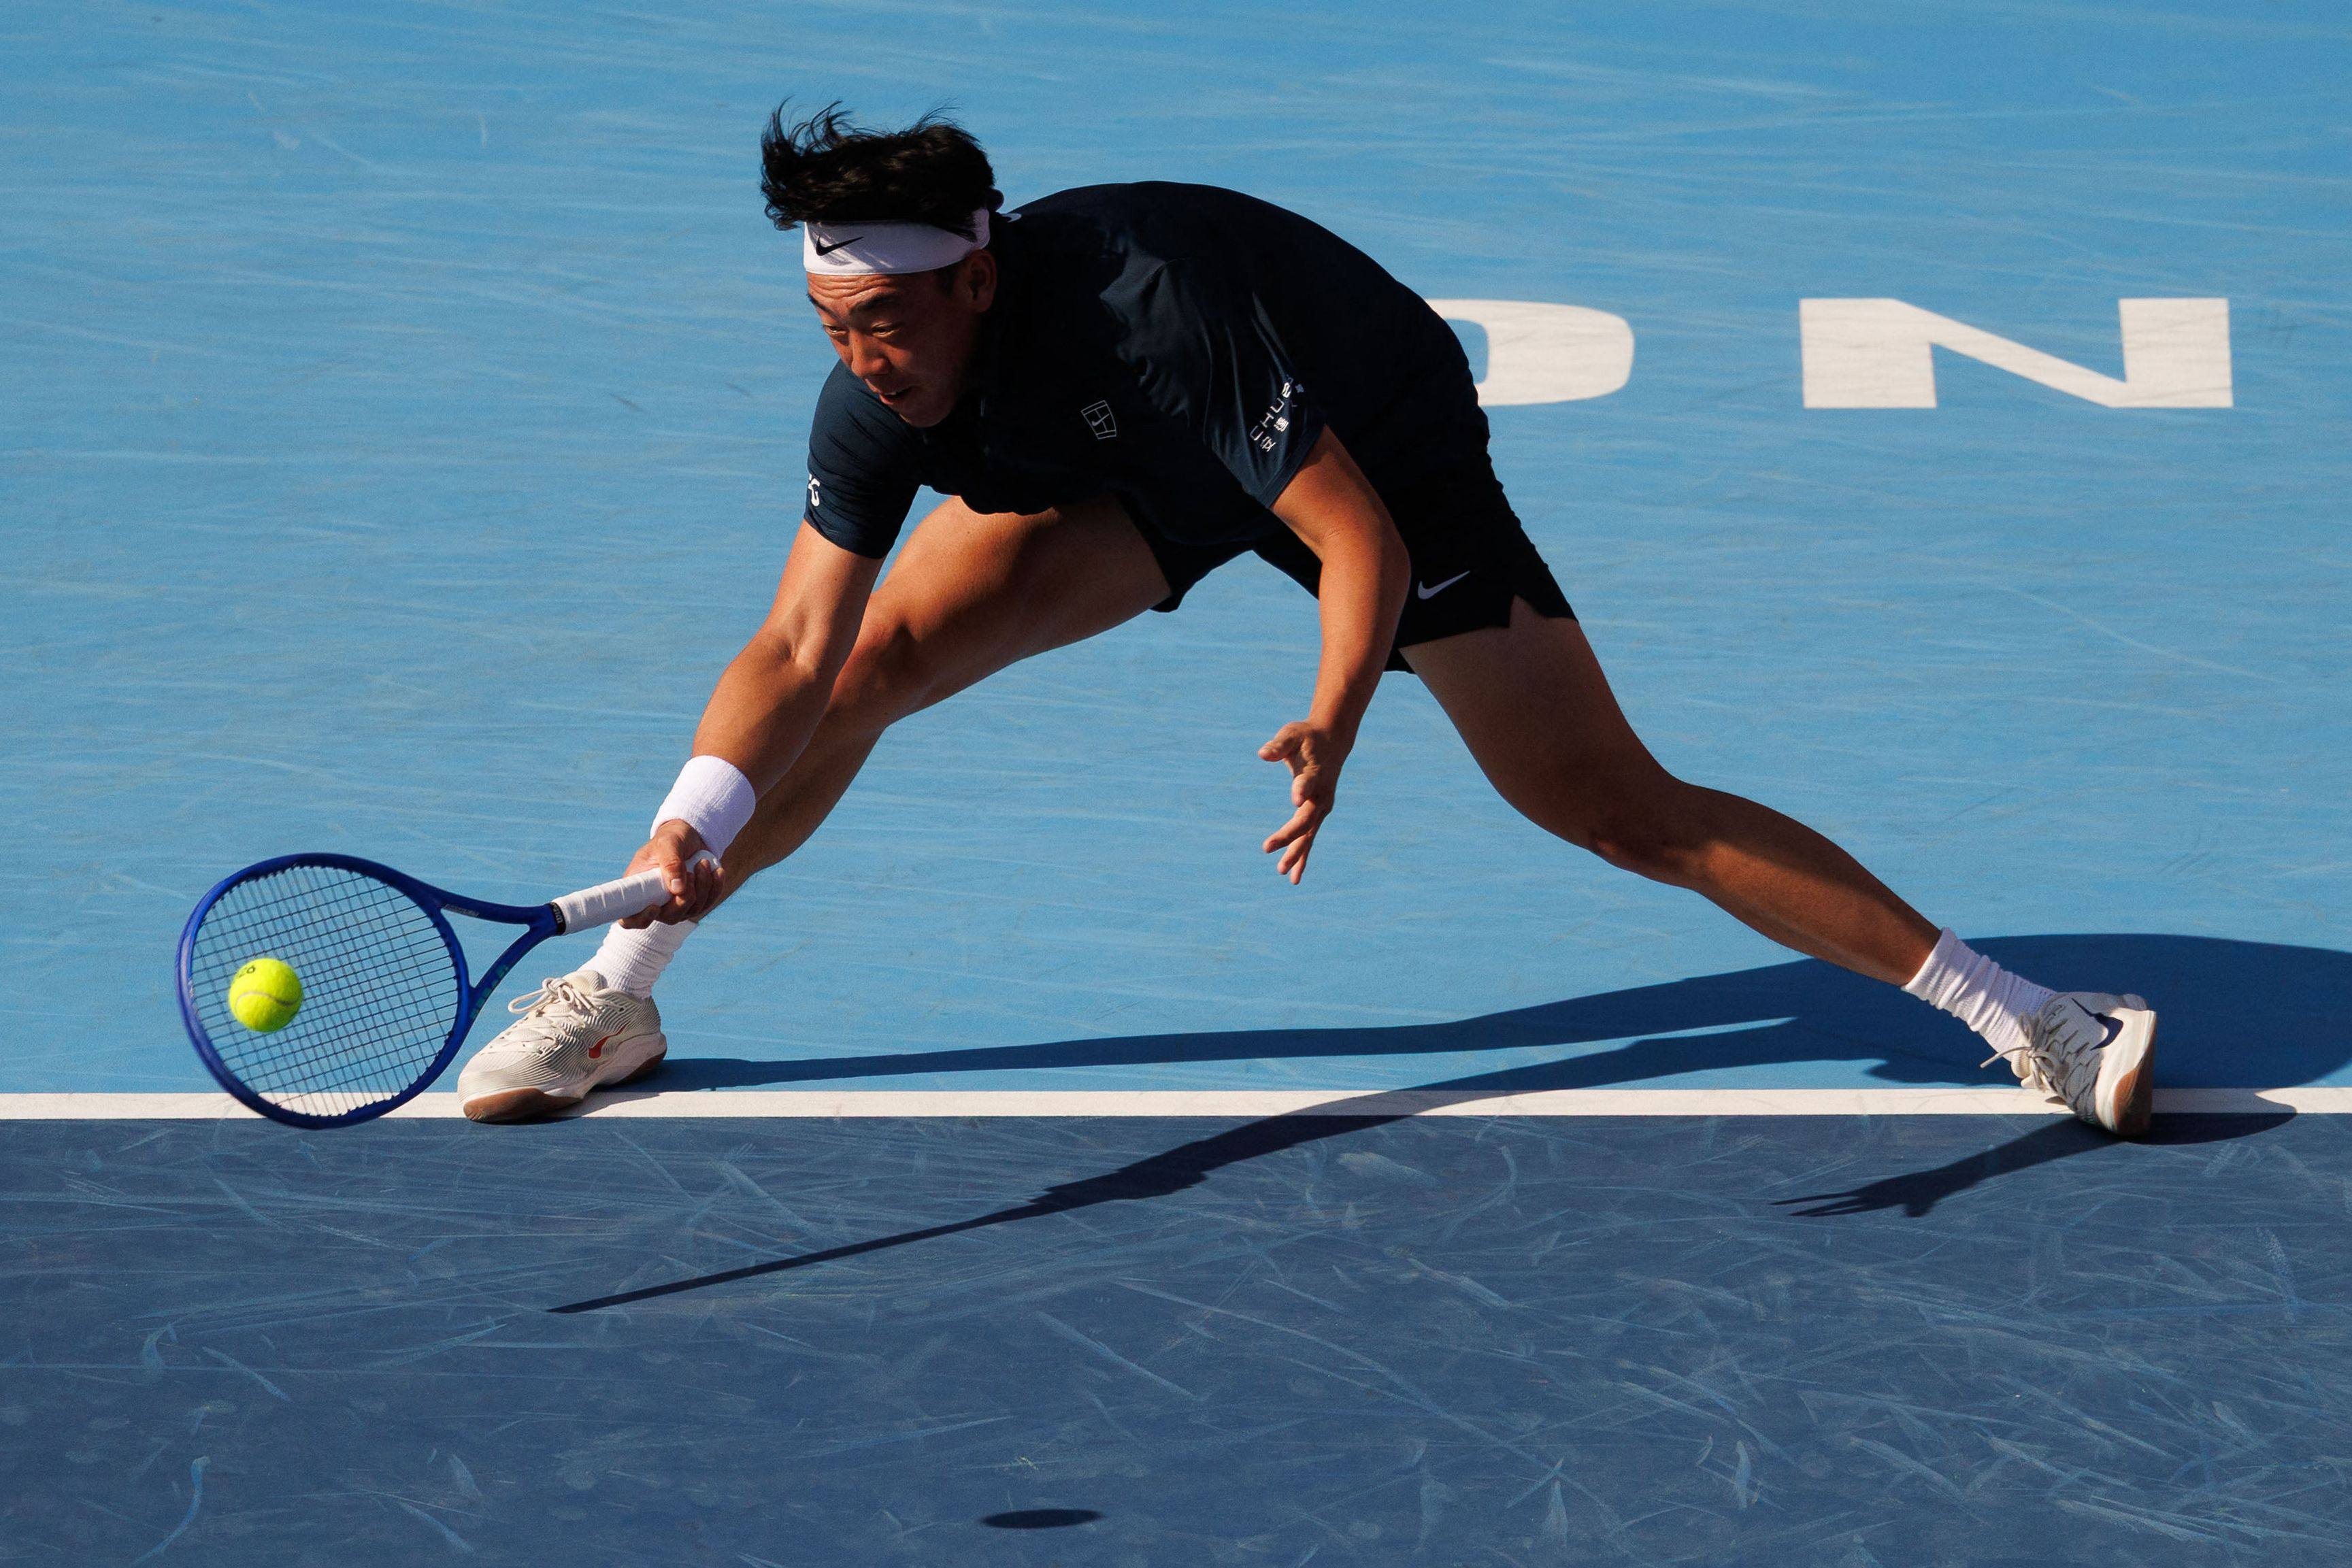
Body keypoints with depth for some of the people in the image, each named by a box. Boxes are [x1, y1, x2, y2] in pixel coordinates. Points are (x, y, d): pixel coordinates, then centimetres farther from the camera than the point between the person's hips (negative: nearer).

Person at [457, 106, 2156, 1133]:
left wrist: (1334, 726, -56)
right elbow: (797, 649, -21)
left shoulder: (1143, 305, -42)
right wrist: (693, 827, -37)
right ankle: (616, 995, 4)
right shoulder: (878, 401, -24)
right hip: (1127, 481, 5)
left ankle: (2015, 1014, -4)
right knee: (877, 651, -12)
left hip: (1381, 452, -5)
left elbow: (1364, 547, -39)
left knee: (1630, 815, -10)